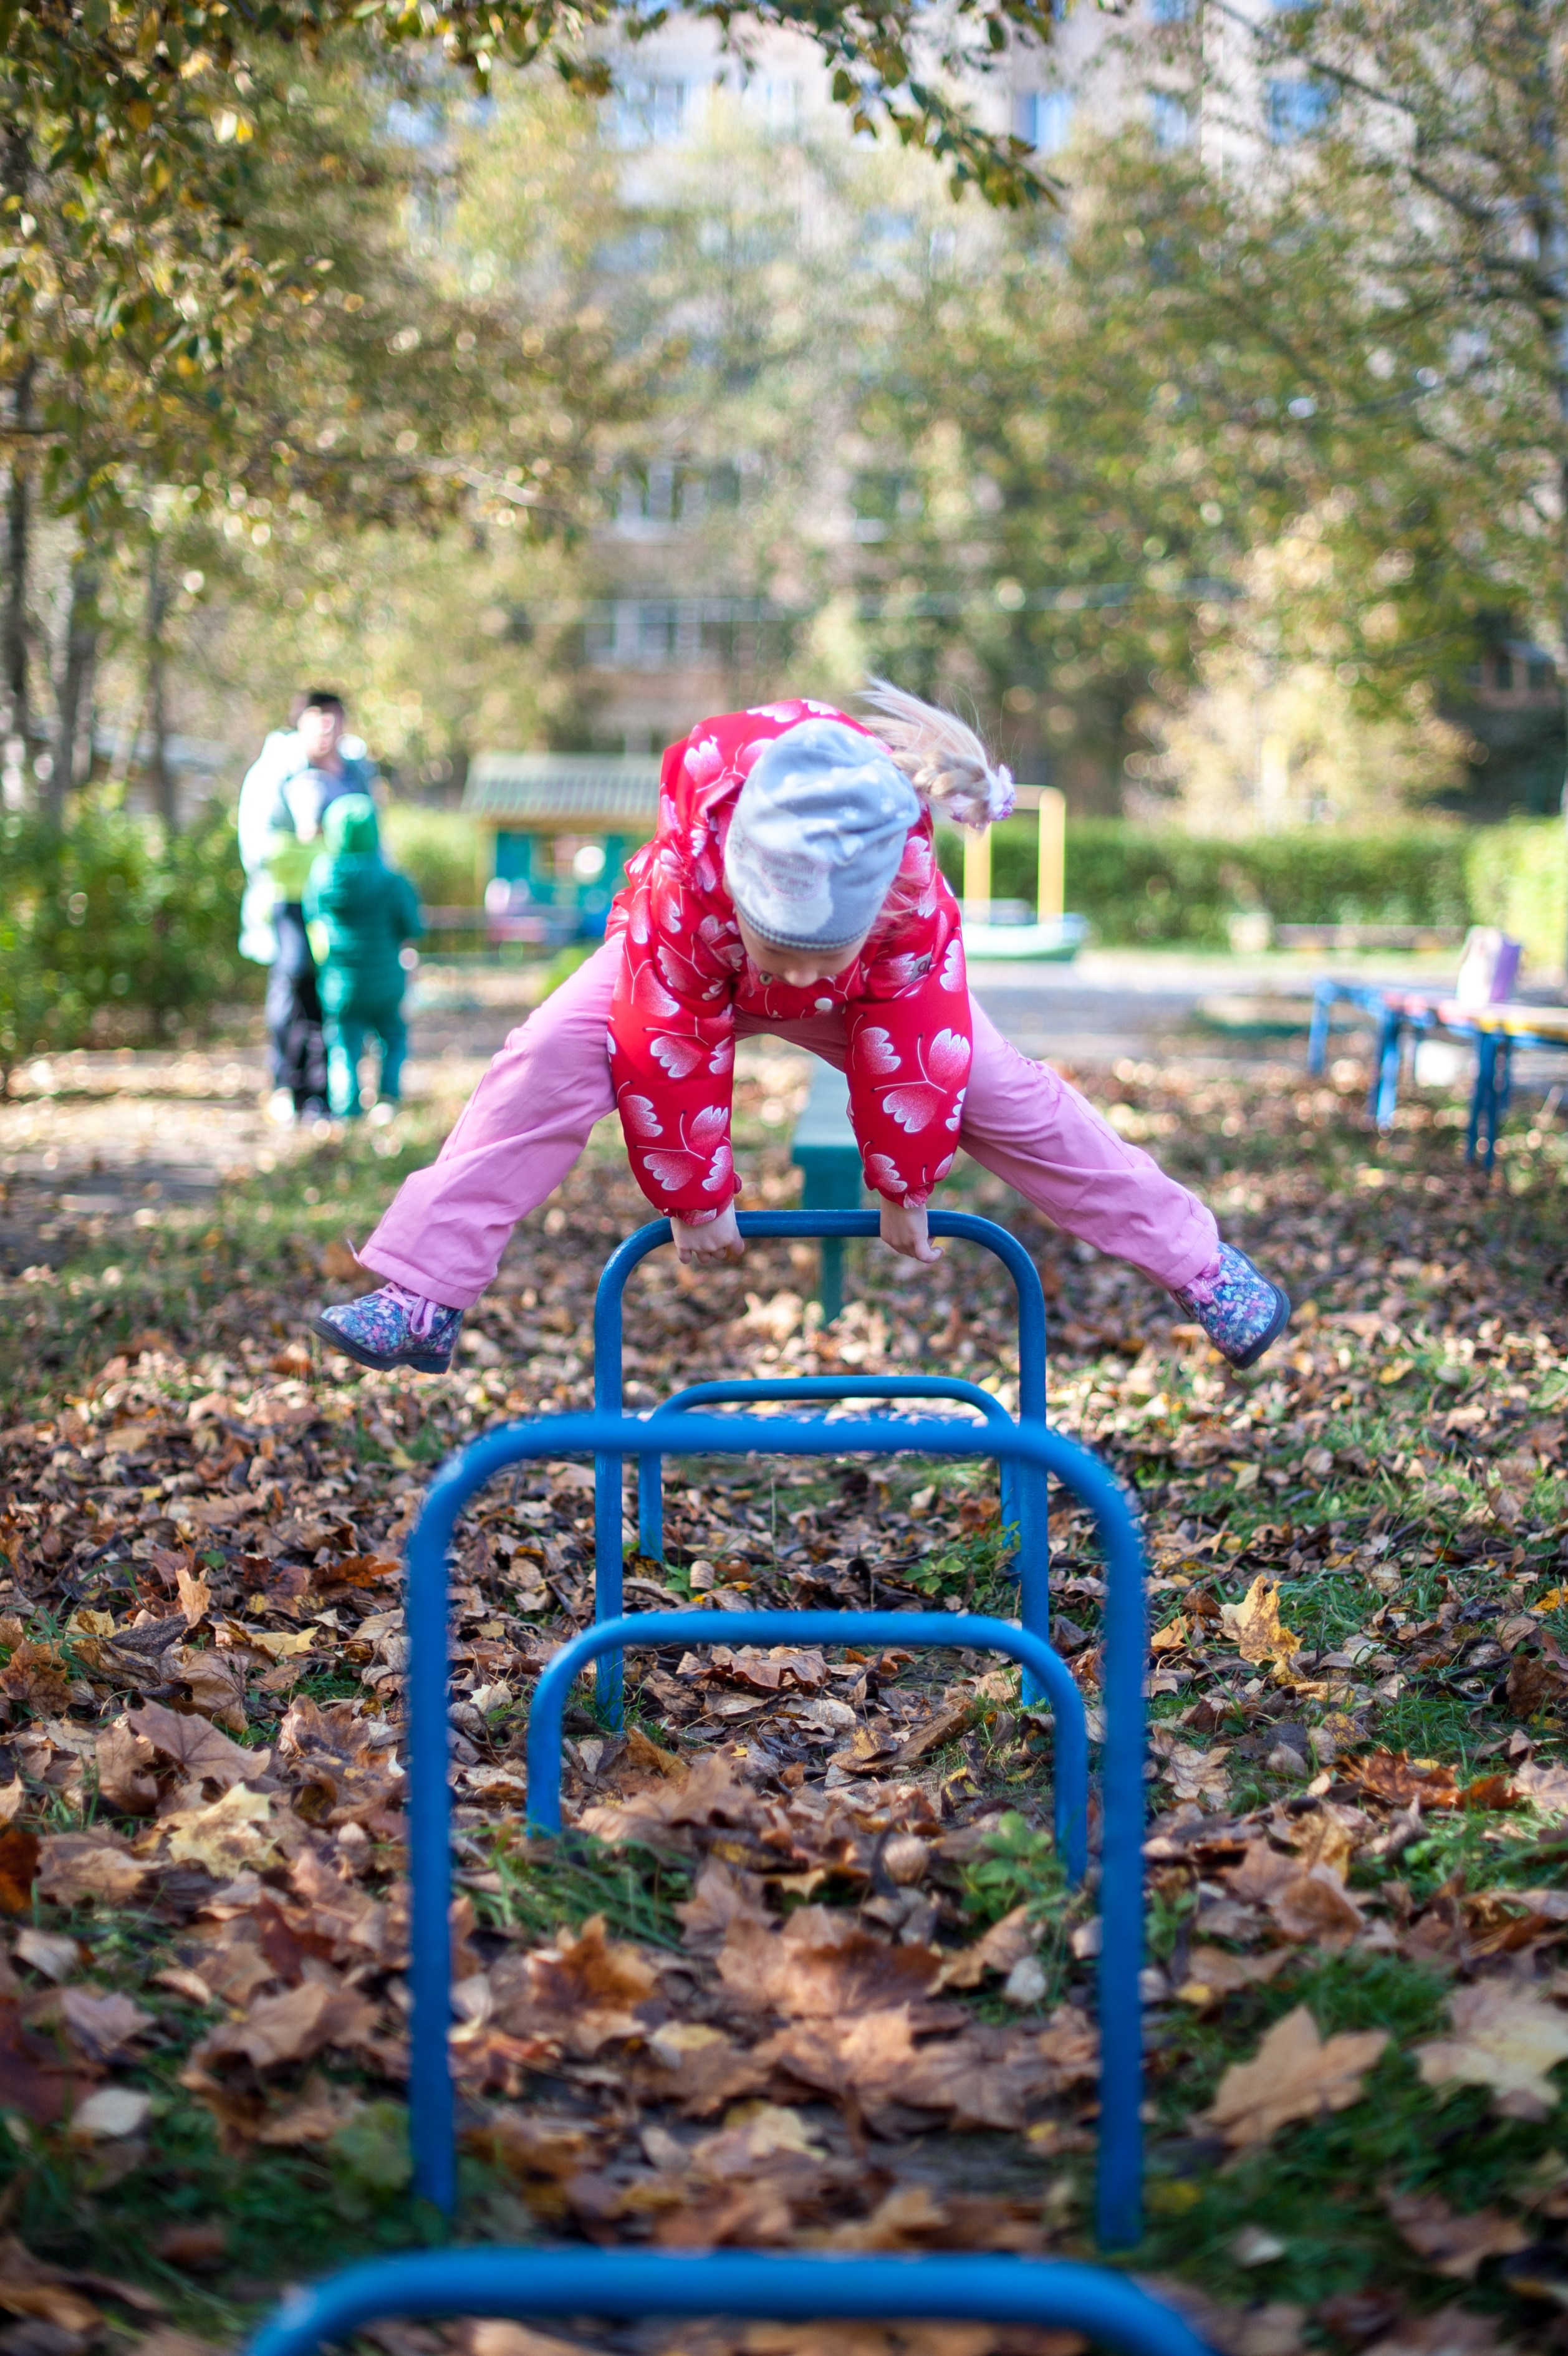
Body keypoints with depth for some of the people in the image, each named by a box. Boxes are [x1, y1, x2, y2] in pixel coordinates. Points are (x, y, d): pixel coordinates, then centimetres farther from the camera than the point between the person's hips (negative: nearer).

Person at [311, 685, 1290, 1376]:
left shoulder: (914, 892, -40)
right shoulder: (686, 880, -44)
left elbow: (916, 1048, -26)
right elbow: (675, 1046, -32)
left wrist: (907, 1192, -15)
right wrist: (694, 1197, -22)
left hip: (876, 997, 1)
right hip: (691, 974, -1)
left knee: (1008, 1096, -10)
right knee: (550, 1061, -25)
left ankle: (1199, 1265, 5)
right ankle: (422, 1298, -23)